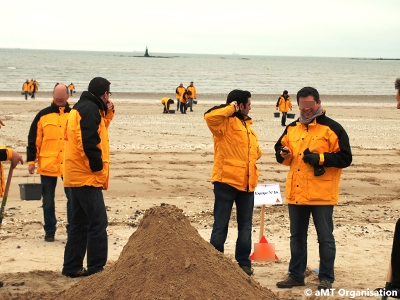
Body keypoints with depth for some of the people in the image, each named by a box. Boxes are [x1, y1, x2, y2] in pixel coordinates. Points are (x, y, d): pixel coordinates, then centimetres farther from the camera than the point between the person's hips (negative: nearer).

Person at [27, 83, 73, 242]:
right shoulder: (43, 115, 4)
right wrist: (31, 160, -1)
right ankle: (49, 231, 19)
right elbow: (33, 139, 3)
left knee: (73, 199, -3)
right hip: (47, 165, 0)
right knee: (48, 201, 8)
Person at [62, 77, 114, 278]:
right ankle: (96, 268, -11)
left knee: (80, 223, 14)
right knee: (98, 223, -10)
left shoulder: (82, 108, 18)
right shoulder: (90, 109, -13)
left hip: (78, 176, 10)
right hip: (87, 176, -10)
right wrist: (97, 167, -14)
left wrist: (107, 114, 12)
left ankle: (72, 267, 17)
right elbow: (89, 141, -22)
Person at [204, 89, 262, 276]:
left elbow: (256, 150, 30)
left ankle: (244, 262, 17)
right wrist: (231, 109, -15)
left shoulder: (246, 124, 19)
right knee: (221, 225, -1)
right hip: (226, 180, -8)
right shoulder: (226, 122, -6)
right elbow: (210, 117, -28)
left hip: (247, 182, 8)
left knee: (245, 225, 10)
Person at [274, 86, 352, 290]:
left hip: (321, 194, -5)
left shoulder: (332, 128, -6)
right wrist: (283, 155, -3)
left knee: (325, 237, 2)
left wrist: (320, 158, -18)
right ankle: (296, 275, 23)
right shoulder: (292, 128, 11)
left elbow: (345, 158, -9)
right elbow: (280, 150, 20)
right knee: (297, 236, 13)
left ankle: (326, 278, 10)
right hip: (296, 193, 6)